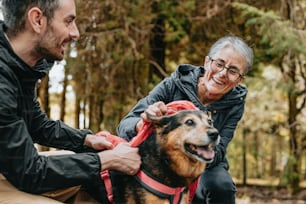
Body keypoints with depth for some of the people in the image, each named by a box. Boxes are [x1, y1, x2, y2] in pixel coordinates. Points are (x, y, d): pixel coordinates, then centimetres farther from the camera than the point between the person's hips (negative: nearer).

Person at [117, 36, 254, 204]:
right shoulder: (173, 85, -17)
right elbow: (125, 125, -19)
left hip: (204, 169, 1)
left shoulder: (235, 103, -13)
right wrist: (141, 125, -44)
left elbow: (216, 153, -20)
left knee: (221, 185, -31)